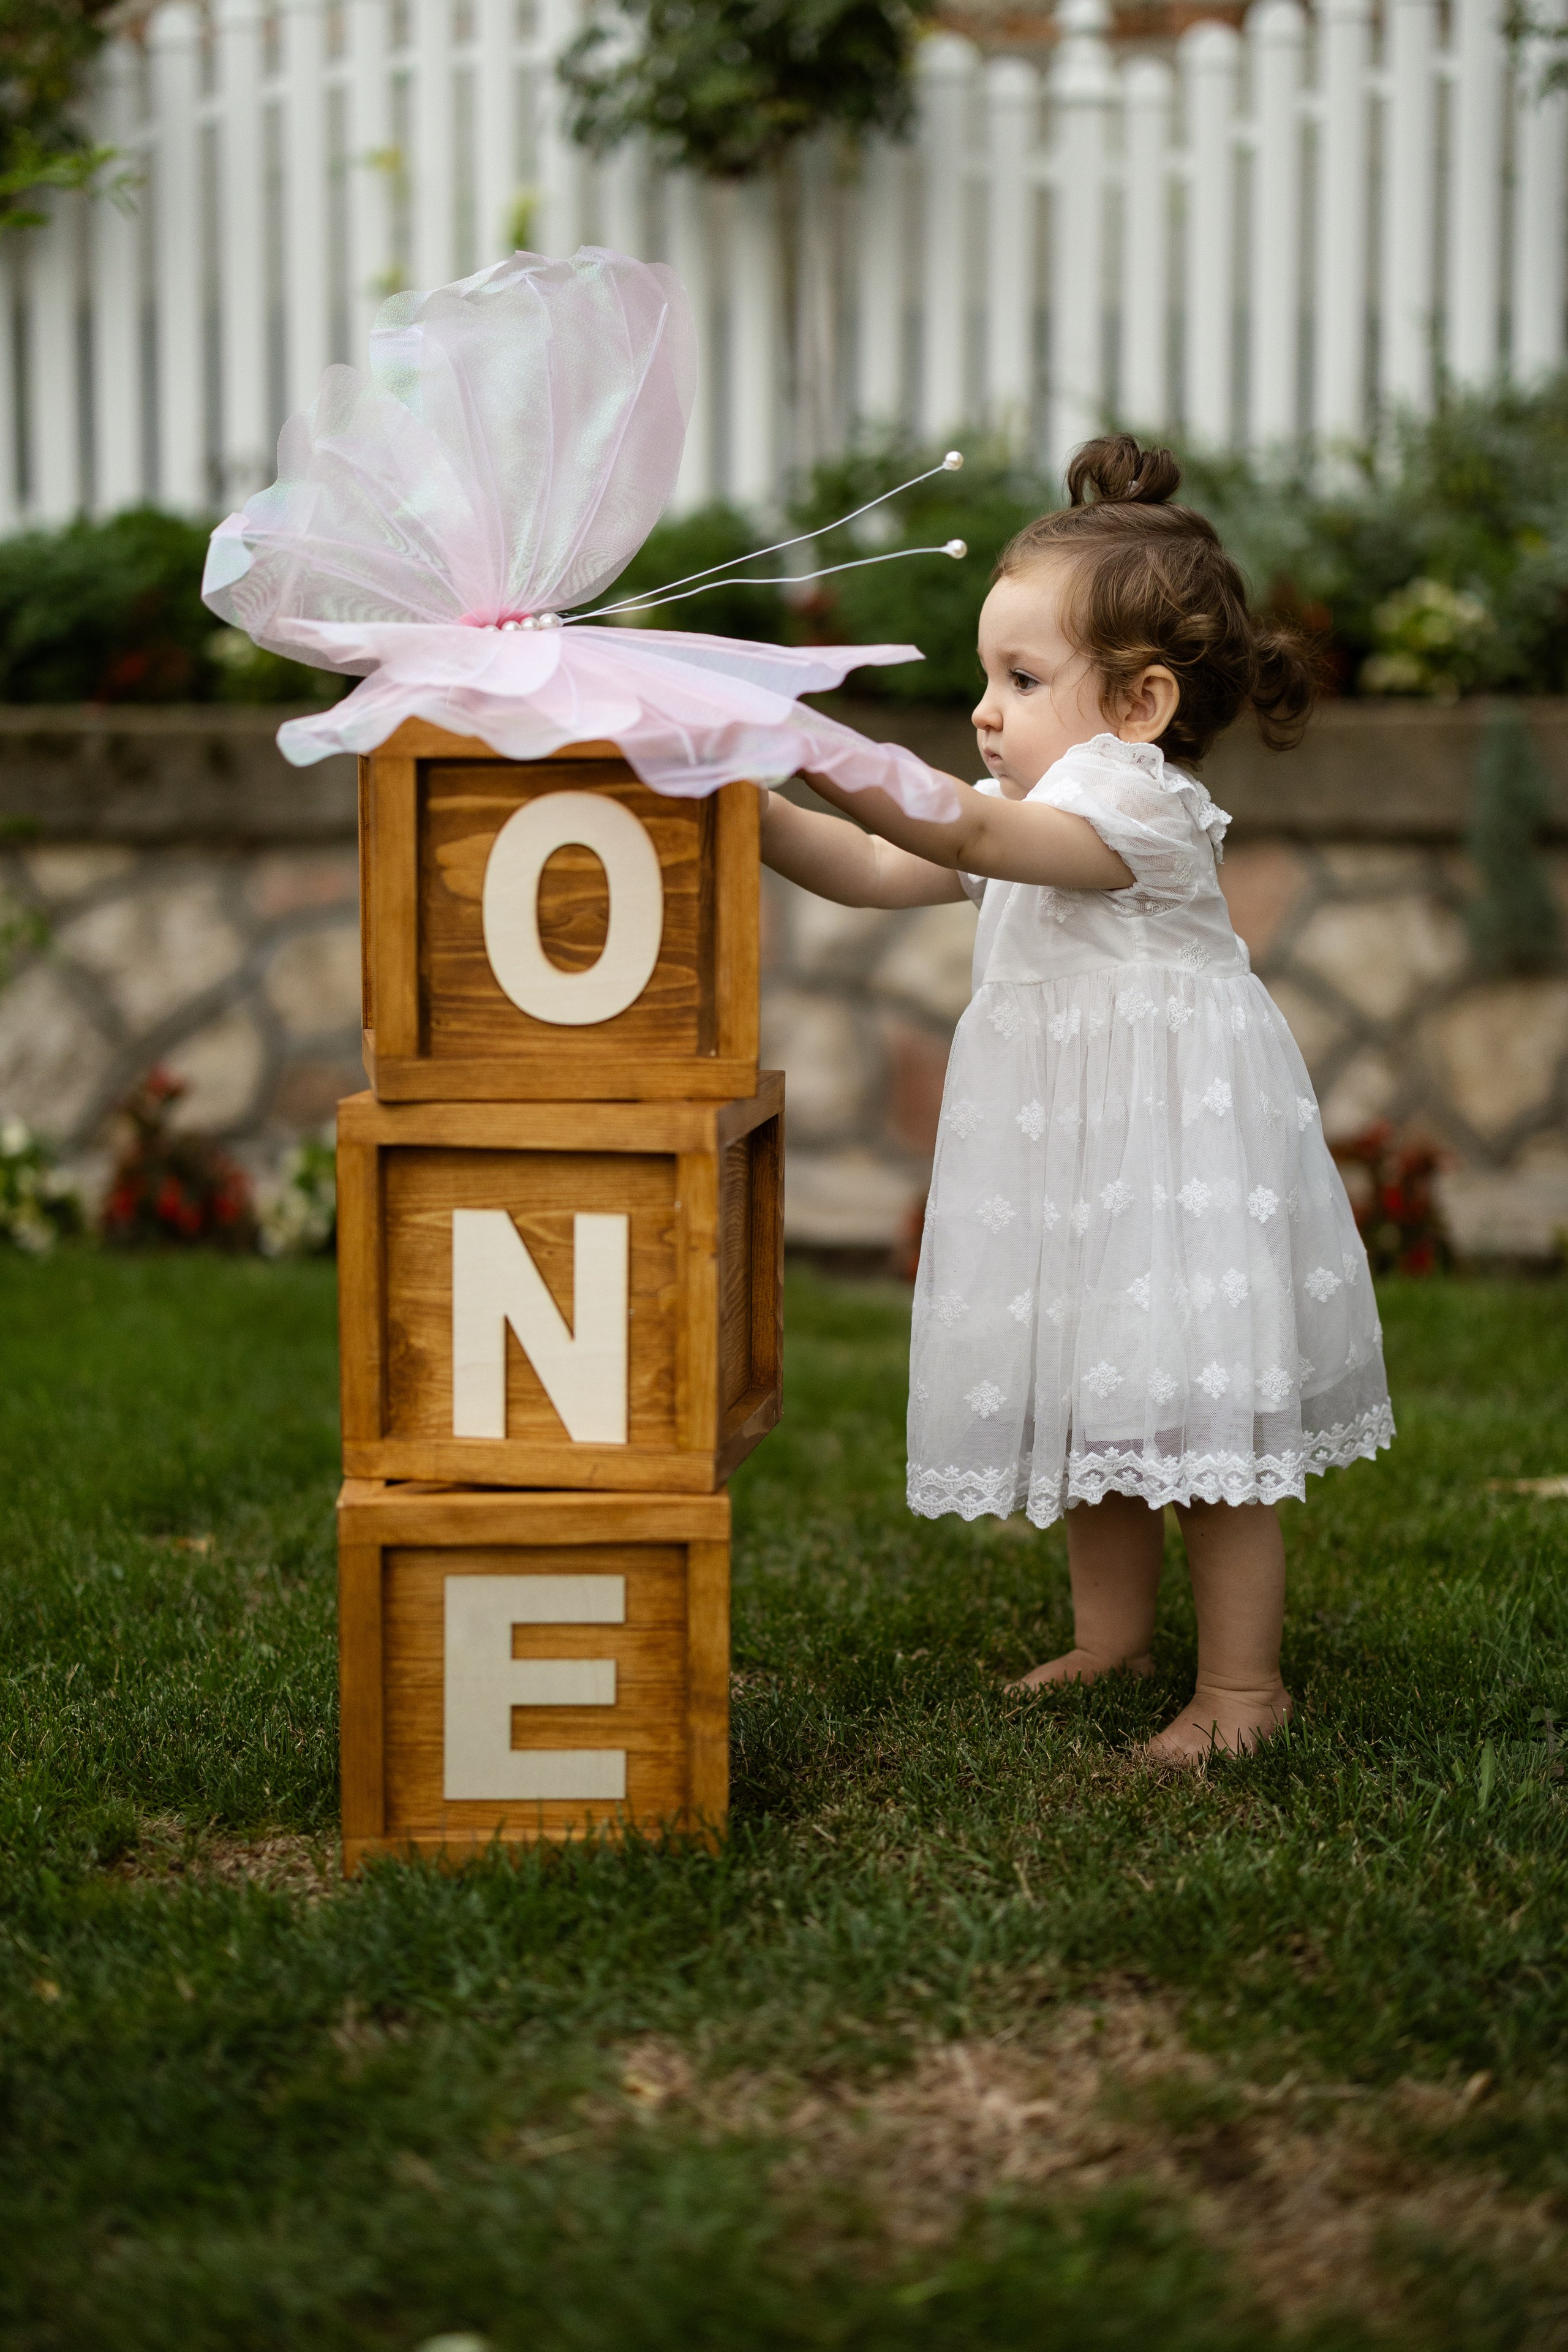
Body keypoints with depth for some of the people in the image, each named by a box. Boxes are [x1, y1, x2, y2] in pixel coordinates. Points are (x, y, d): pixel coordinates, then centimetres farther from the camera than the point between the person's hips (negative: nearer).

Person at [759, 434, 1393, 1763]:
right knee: (1086, 1405, 16)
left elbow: (964, 831, -33)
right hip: (1072, 1162, 9)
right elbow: (871, 872, 8)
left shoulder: (1138, 806, -19)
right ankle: (1112, 1637, 30)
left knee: (1202, 1417, -3)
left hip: (1176, 1166, -9)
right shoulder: (1030, 815, 10)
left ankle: (1242, 1682, 6)